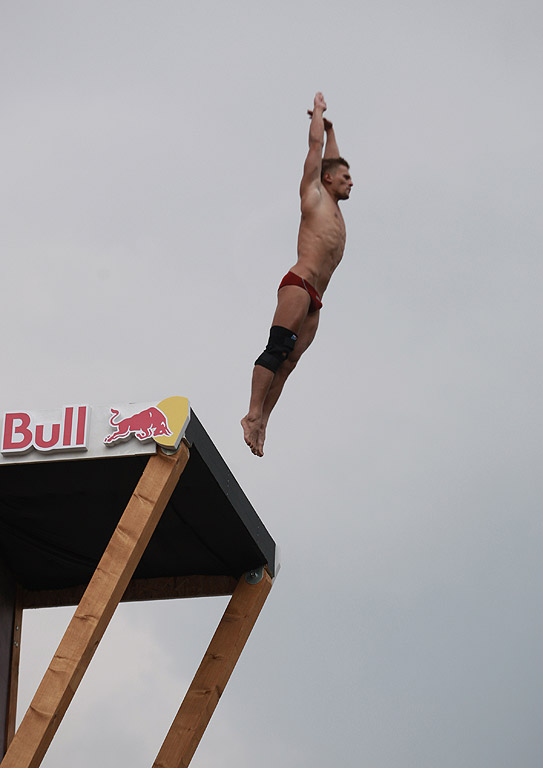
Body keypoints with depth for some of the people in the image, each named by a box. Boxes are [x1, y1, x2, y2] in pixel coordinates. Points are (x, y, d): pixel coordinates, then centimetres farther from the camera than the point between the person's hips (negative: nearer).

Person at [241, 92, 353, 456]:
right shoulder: (314, 193, 10)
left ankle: (261, 420, -12)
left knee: (288, 361, -4)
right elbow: (316, 146, 14)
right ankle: (254, 413, -27)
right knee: (278, 349, -18)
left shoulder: (334, 206, 29)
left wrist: (330, 128, 47)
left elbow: (331, 158, 44)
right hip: (298, 284, -8)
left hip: (314, 298, 8)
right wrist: (319, 110, 27)